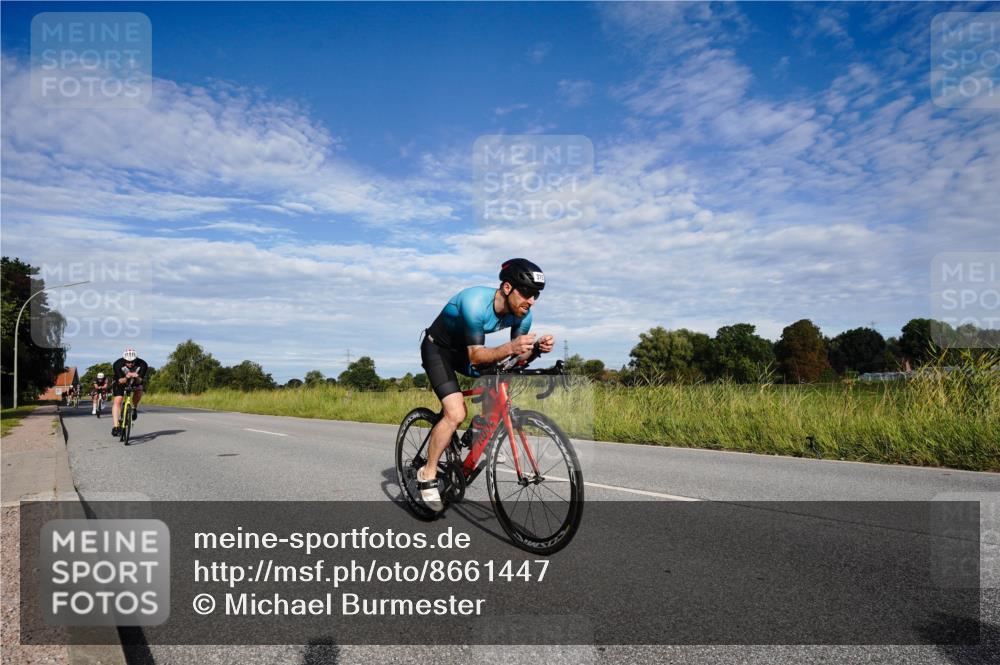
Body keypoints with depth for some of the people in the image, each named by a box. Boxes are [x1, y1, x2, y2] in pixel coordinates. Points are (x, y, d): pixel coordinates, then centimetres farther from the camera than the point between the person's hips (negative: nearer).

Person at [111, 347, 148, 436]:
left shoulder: (142, 364, -30)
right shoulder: (118, 364, -31)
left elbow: (140, 380, -29)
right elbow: (120, 381, -30)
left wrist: (136, 378, -52)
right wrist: (126, 378, -51)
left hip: (135, 381, 2)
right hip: (121, 380, -2)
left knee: (139, 390, -27)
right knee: (117, 401, -16)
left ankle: (134, 408, 1)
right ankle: (115, 427, -16)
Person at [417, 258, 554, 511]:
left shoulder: (522, 312, -16)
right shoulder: (475, 303, -36)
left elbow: (520, 356, -10)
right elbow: (476, 356, -36)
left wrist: (537, 347, -32)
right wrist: (510, 348, -53)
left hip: (464, 348, 7)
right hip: (437, 348, -7)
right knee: (456, 414, -21)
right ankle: (427, 475, -4)